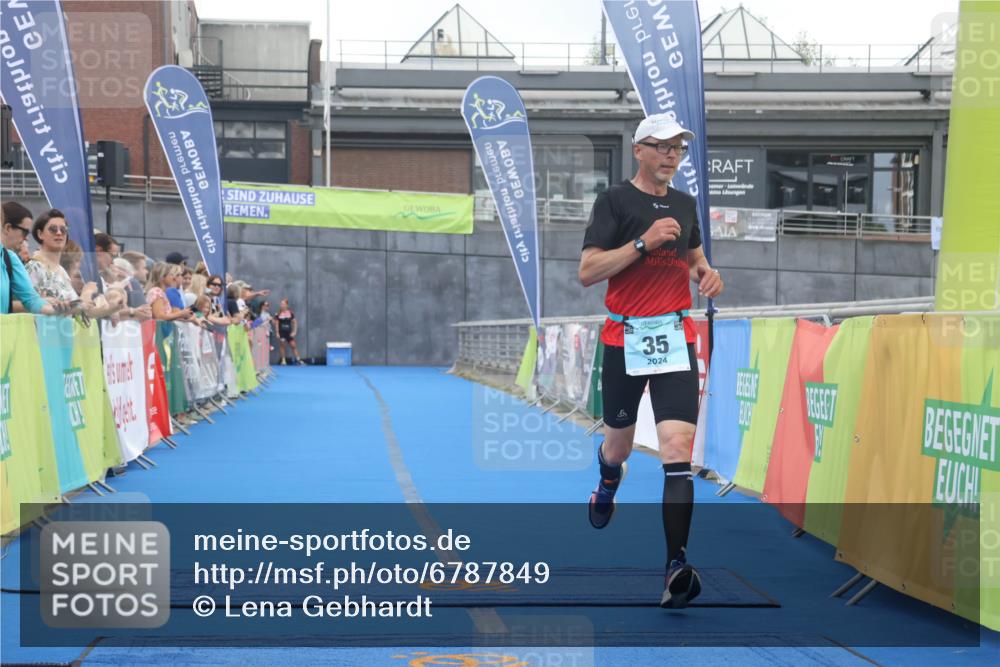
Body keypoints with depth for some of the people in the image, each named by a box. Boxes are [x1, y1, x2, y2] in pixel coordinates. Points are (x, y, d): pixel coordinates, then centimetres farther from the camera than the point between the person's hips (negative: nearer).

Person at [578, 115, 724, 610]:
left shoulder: (685, 204, 13)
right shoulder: (615, 201, -3)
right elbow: (587, 272, -12)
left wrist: (707, 273, 7)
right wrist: (644, 241, -19)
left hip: (676, 338, 2)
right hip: (625, 339, -2)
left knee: (678, 447, -14)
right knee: (618, 444, 15)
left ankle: (676, 567, -20)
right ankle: (606, 488, 53)